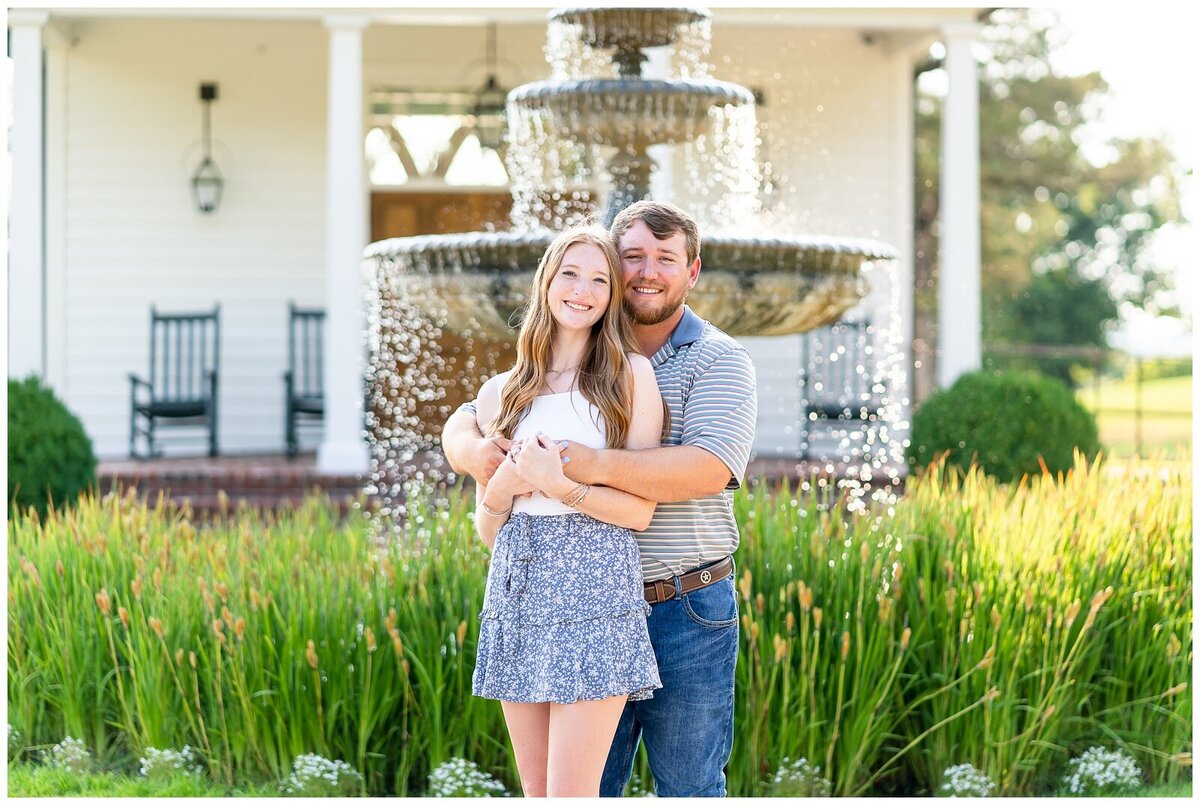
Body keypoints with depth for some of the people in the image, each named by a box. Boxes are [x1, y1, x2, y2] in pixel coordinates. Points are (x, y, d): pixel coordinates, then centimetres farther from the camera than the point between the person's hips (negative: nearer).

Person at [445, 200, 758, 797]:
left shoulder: (718, 360, -3)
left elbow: (709, 469, -20)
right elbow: (466, 422, 10)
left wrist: (600, 466, -33)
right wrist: (475, 451, -15)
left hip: (686, 614, -4)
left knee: (688, 788, 5)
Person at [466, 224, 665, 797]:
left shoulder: (631, 375, 2)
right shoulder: (501, 393, 12)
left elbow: (640, 510, -3)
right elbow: (486, 528, 13)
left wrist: (557, 484, -17)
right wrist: (505, 484, -8)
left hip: (594, 584, -4)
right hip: (517, 588, 4)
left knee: (570, 793, -9)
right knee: (535, 789, 8)